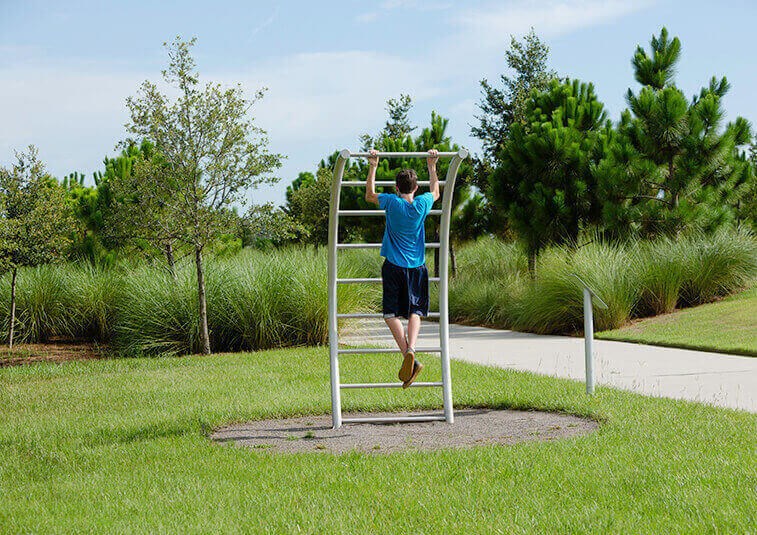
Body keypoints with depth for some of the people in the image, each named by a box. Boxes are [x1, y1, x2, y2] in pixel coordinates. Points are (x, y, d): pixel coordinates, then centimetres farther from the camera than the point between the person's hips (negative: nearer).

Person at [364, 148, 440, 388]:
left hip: (394, 267, -2)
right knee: (415, 311, 9)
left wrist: (373, 167, 16)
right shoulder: (422, 204, -2)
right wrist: (432, 167, 31)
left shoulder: (392, 202, -9)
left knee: (392, 313, 1)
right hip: (418, 267, 2)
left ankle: (408, 357, -17)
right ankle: (411, 349, -16)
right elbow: (435, 192, 24)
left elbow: (369, 195, 12)